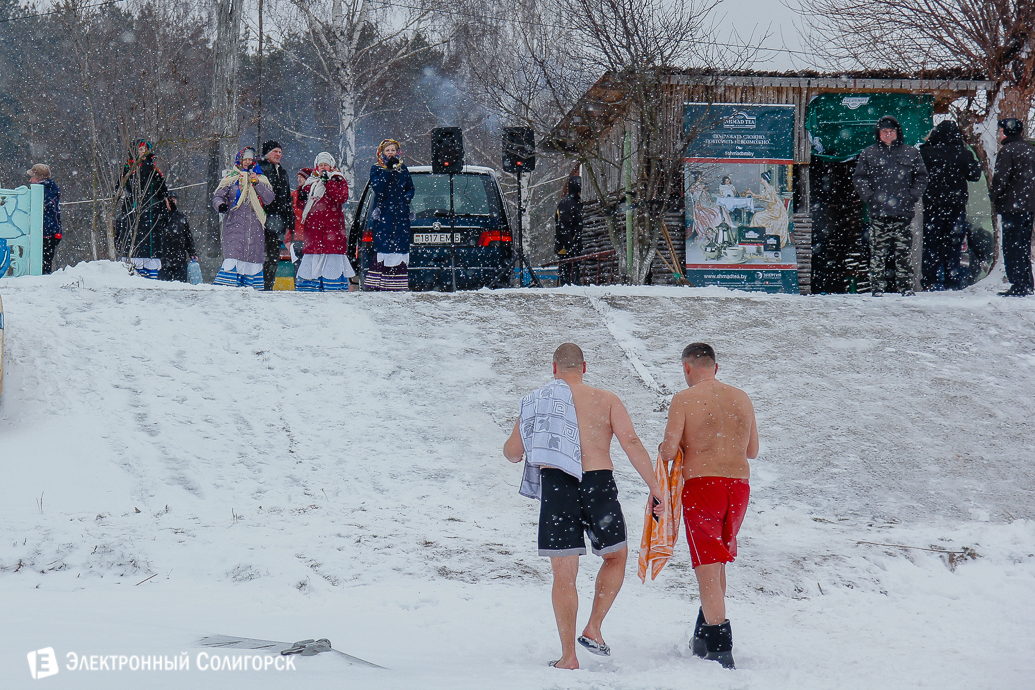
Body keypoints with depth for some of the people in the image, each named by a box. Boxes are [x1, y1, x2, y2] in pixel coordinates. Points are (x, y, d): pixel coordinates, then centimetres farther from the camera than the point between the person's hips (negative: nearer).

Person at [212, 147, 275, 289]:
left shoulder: (261, 179, 16)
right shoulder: (231, 179, 9)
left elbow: (270, 199, 4)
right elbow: (217, 196, 8)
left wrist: (257, 184, -8)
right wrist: (220, 205, -15)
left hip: (255, 224, 3)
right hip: (235, 223, -3)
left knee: (254, 256, 2)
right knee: (233, 255, -16)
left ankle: (250, 286, 8)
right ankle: (224, 286, -19)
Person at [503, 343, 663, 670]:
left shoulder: (536, 401, 10)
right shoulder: (605, 400, 7)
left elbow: (512, 452, 14)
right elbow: (631, 442, -5)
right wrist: (654, 487, -4)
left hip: (555, 484, 1)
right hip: (598, 484, -1)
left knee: (564, 574, 4)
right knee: (616, 557, 22)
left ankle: (568, 656, 3)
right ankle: (593, 629, 9)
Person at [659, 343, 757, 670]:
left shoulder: (684, 400, -5)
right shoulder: (742, 399, 10)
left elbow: (669, 451, -10)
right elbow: (752, 450, 17)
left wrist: (664, 449, 12)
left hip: (701, 484, -5)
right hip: (739, 484, 5)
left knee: (708, 569, -3)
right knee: (717, 562, 21)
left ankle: (720, 650, -9)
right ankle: (703, 638, 30)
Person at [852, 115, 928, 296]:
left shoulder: (910, 153, 10)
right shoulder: (868, 154, 8)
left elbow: (921, 177, 13)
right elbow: (859, 178, 9)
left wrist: (912, 196, 0)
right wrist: (870, 197, -3)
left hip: (903, 212, 0)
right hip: (878, 212, 0)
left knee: (904, 251, 1)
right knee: (878, 250, -2)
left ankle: (906, 286, 6)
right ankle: (877, 286, 3)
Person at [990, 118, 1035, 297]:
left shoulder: (1007, 150, -11)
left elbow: (1001, 177, -16)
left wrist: (995, 198, -2)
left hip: (1012, 206, -8)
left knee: (1012, 247, -6)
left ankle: (1018, 286, -11)